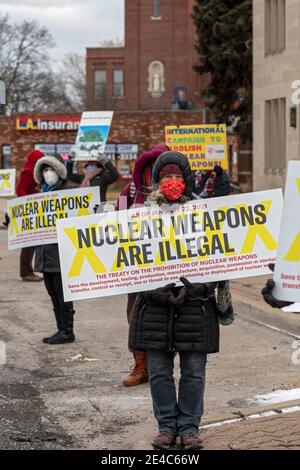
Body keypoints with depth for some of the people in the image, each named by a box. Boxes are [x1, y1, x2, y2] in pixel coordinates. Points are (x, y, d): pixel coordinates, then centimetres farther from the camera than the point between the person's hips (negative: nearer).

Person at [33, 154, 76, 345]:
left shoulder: (69, 190, -7)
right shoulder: (43, 191, 17)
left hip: (61, 249, -8)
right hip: (45, 250, 8)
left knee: (62, 291, -5)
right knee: (53, 292, 11)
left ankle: (67, 331, 1)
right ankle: (61, 329, 18)